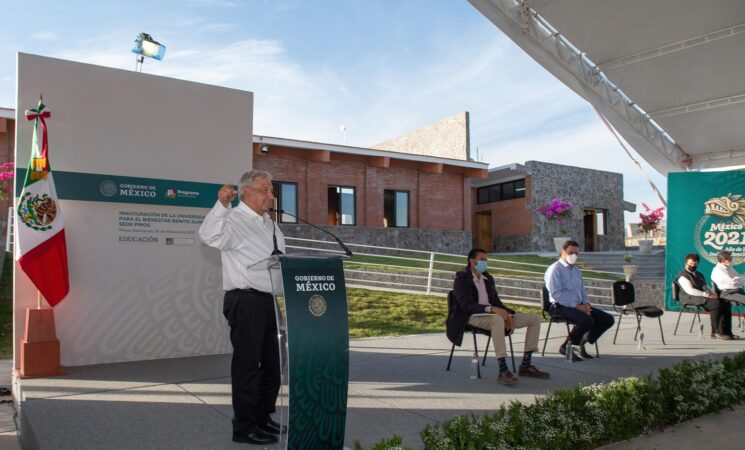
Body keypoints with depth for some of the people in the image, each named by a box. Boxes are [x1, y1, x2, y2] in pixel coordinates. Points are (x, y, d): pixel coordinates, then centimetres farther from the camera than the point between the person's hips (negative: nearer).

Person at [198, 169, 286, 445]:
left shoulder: (270, 224, 17)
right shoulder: (233, 220, -9)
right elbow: (209, 236, -31)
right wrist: (222, 204, -42)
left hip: (269, 300, 9)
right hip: (245, 301, -9)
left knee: (272, 362, 16)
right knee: (247, 365, -1)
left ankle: (263, 418, 31)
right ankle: (244, 428, 11)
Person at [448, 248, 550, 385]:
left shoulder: (488, 278, 19)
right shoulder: (461, 279, -6)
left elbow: (496, 301, 16)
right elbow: (466, 305, -19)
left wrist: (507, 314, -6)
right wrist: (492, 309, -31)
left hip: (493, 315, 8)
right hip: (474, 317, -8)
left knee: (534, 319, 1)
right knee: (497, 319, -42)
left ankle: (526, 366, -1)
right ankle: (503, 370, -41)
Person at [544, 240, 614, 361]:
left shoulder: (576, 269, 20)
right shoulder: (555, 269, -7)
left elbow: (582, 290, 24)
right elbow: (556, 293, -17)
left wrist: (586, 304, 2)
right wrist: (576, 306, -20)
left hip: (579, 306, 9)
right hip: (561, 307, -9)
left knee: (608, 319, -4)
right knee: (587, 320, -33)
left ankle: (581, 343, 5)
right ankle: (566, 346, -11)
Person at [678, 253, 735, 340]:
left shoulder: (699, 274, 25)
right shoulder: (683, 275, -5)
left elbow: (706, 287, 24)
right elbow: (690, 291, -17)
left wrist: (712, 293, 1)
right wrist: (707, 295, -20)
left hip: (703, 296, 9)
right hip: (691, 298, -9)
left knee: (726, 303, -13)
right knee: (716, 303, -29)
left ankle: (726, 331, -14)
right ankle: (717, 332, -20)